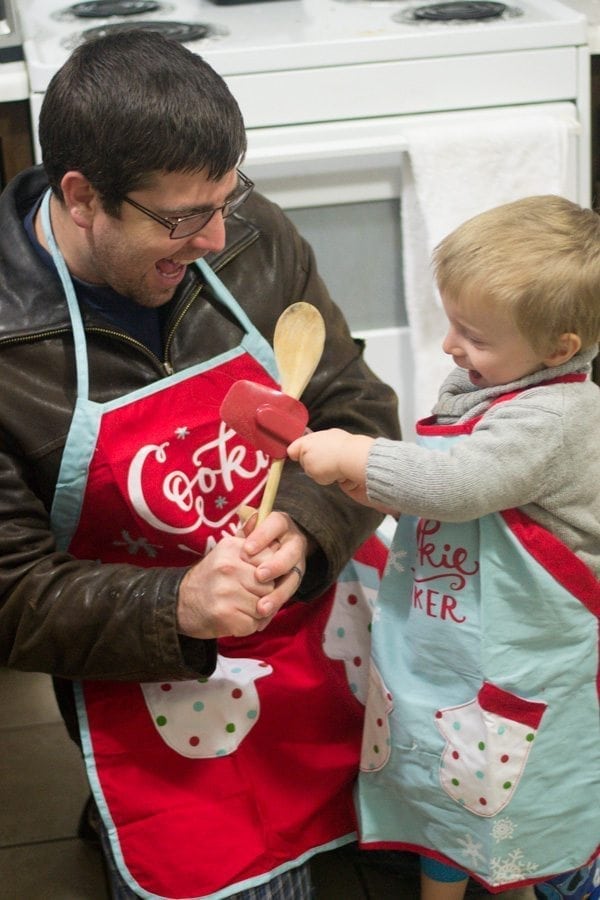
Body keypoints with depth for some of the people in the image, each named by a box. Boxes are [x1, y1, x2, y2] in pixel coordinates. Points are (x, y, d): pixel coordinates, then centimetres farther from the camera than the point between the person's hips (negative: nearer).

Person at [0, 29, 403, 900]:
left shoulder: (248, 233, -11)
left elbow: (359, 410, -3)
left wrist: (304, 529, -23)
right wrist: (174, 610, -31)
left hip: (330, 599, 5)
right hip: (162, 680, -4)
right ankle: (127, 822, 23)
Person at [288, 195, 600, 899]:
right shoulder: (474, 385, 2)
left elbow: (461, 482, -35)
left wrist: (355, 456, -27)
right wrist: (383, 487, -5)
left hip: (520, 670, -8)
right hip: (443, 645, 9)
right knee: (437, 785, 24)